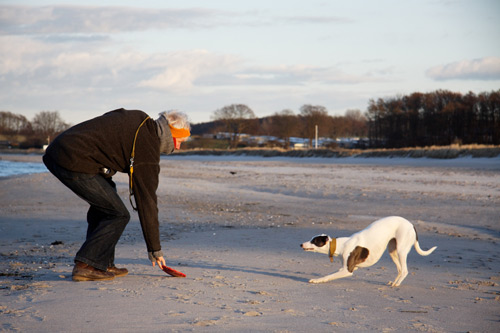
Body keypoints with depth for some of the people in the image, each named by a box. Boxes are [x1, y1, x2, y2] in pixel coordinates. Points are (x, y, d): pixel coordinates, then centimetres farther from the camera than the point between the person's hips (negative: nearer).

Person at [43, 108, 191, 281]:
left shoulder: (140, 120, 17)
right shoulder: (146, 147, -7)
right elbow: (146, 201, -6)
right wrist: (155, 249, 0)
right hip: (74, 162, -10)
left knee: (103, 204, 21)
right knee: (118, 215, -3)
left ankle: (103, 264, 18)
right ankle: (86, 266, -7)